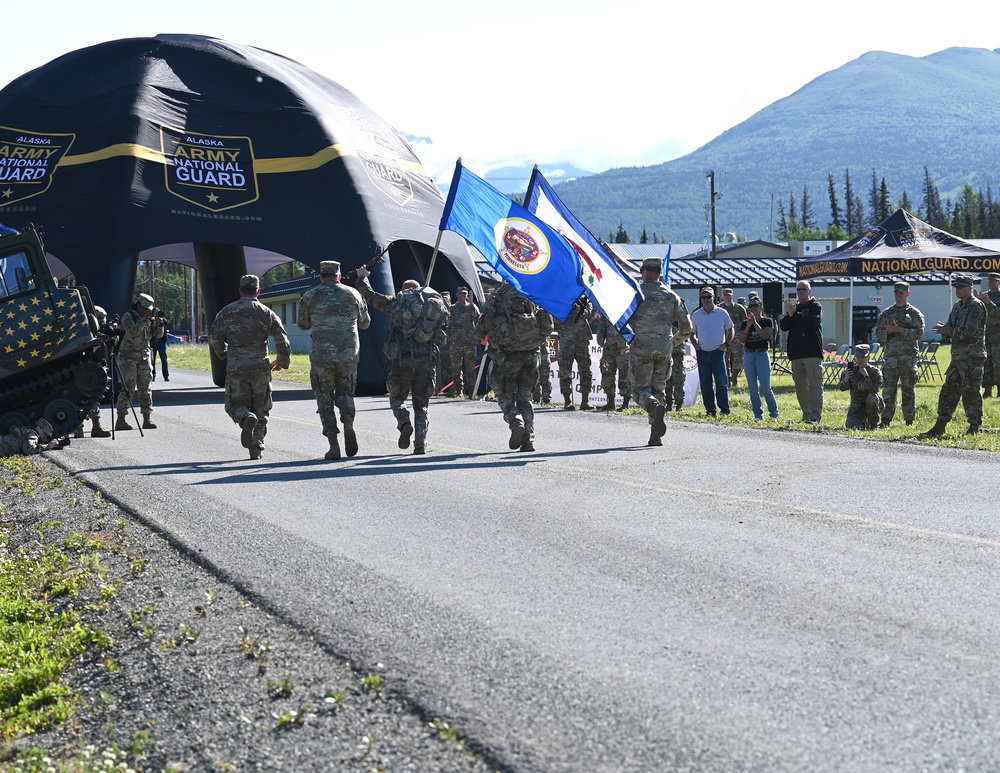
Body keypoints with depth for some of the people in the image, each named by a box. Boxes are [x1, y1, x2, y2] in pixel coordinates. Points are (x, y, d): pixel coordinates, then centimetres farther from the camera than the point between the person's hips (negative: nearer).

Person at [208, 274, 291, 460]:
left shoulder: (227, 312, 2)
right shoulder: (267, 313, 3)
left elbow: (214, 338, 3)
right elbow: (282, 341, 0)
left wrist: (223, 354, 24)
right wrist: (283, 361, 18)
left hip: (236, 368, -1)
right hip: (261, 368, 1)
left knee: (236, 404, 12)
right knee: (260, 408, 12)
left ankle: (246, 418, -22)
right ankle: (256, 448, 5)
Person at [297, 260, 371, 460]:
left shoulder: (310, 296, 0)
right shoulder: (353, 294, 6)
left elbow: (303, 325, 12)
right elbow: (365, 323, 17)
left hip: (322, 355, -2)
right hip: (349, 354, 2)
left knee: (325, 399, 6)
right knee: (345, 393, 19)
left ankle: (334, 446, -1)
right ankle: (348, 424, -11)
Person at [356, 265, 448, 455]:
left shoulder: (395, 303, 6)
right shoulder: (435, 305, 12)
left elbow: (369, 295, 15)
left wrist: (362, 277, 30)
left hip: (403, 359, -2)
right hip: (427, 360, 2)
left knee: (397, 397, 15)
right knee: (421, 404, 11)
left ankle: (404, 423, -13)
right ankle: (420, 444, 1)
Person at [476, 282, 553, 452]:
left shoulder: (496, 300, -5)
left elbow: (481, 330, -5)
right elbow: (548, 325, 5)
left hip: (508, 356, -3)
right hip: (531, 355, 3)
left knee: (505, 395, 9)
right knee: (525, 396, 13)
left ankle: (515, 421, -19)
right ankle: (528, 439, 4)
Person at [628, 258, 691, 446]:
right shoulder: (671, 296, 9)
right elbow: (686, 327, 12)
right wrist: (673, 340, 28)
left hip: (641, 349, -3)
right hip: (664, 350, 3)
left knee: (640, 389, 3)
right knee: (659, 389, 11)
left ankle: (654, 405, -30)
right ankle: (656, 435, 5)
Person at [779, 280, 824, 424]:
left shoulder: (815, 306, 4)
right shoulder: (793, 306, 19)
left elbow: (813, 321, -16)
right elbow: (783, 326, 7)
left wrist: (795, 314, -13)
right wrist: (789, 315, -11)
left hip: (812, 353, -6)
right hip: (796, 353, 6)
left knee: (815, 385, -11)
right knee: (800, 386, 7)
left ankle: (815, 416, -17)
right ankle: (806, 415, 13)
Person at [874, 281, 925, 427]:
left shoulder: (914, 313, 6)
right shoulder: (886, 313, 15)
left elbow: (919, 333, -7)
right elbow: (878, 334, 10)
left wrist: (899, 330, -15)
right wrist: (888, 331, -11)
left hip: (908, 356, -2)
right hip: (890, 355, 2)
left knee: (908, 389, 0)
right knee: (888, 389, 0)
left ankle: (909, 420, 5)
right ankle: (886, 420, 3)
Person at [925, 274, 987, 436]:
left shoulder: (976, 306, -10)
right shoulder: (957, 307, 17)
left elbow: (969, 331, -19)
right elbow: (952, 329, 16)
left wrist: (947, 330, -18)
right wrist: (944, 329, -7)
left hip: (972, 357, -9)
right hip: (958, 357, 9)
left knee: (971, 393, -6)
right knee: (948, 391, 9)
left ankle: (975, 427, 1)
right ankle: (940, 426, 13)